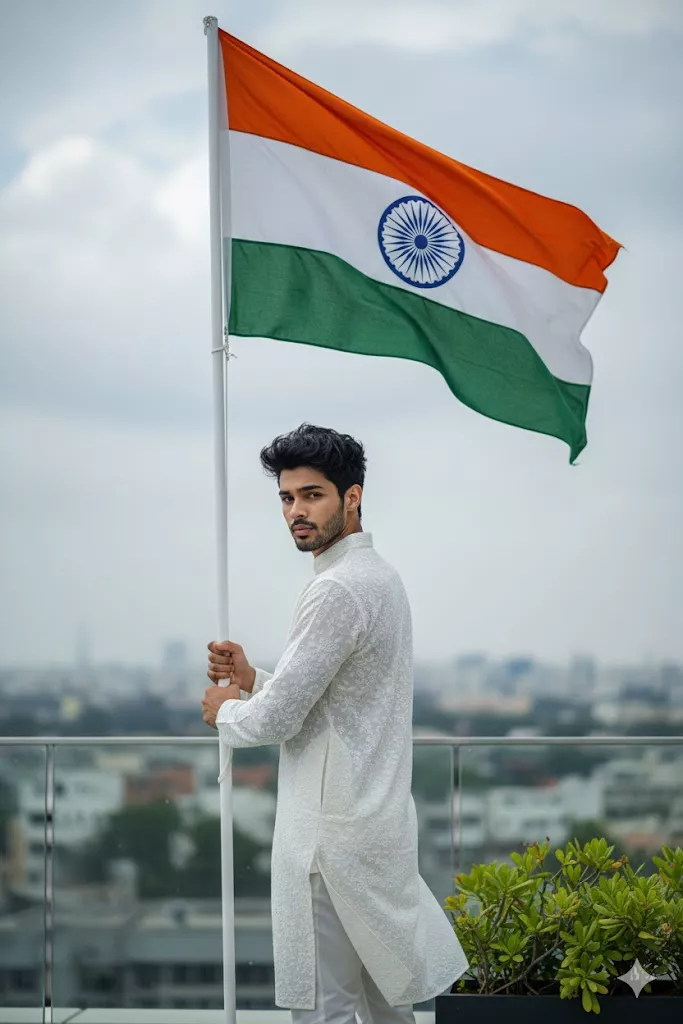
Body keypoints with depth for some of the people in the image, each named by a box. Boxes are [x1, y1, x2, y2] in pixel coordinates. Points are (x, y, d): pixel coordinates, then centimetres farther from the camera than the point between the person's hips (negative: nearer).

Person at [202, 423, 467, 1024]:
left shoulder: (337, 591, -19)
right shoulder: (381, 576, 14)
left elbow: (276, 721, -19)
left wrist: (224, 711, 2)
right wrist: (252, 679, 8)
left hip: (333, 834, -10)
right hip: (380, 817, 10)